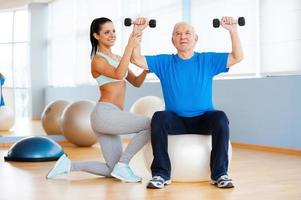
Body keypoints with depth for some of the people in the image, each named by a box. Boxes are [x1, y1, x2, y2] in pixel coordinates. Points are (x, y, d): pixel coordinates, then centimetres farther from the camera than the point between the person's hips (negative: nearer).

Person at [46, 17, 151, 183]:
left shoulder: (117, 58, 20)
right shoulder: (98, 60, -5)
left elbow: (136, 82, 19)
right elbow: (118, 75, -24)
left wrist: (146, 70, -1)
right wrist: (130, 47, -28)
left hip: (111, 116, 9)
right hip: (105, 113, -9)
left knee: (111, 171, 12)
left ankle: (68, 165, 14)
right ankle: (123, 165, -11)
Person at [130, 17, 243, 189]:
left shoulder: (208, 60, 5)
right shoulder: (164, 62, 6)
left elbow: (237, 57, -3)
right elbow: (136, 59, -3)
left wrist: (233, 31, -15)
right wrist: (138, 32, -12)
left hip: (203, 119, 0)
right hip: (176, 120, 0)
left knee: (220, 117, -32)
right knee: (159, 117, -32)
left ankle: (220, 173, -24)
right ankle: (161, 174, -25)